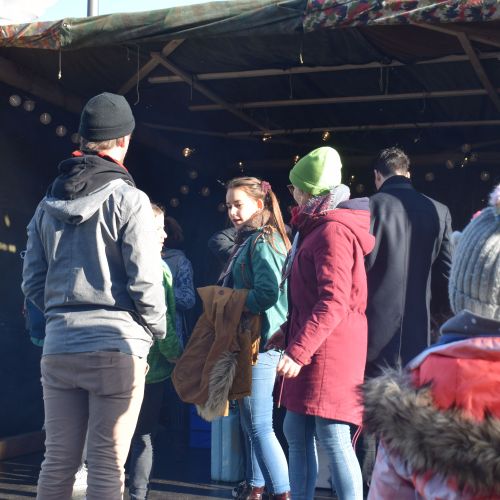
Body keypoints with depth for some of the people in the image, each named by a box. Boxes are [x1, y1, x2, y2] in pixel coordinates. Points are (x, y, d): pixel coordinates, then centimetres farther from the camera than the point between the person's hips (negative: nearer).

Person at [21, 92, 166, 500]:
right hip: (116, 347, -5)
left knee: (57, 461, 12)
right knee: (107, 466, 1)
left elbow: (32, 282, 10)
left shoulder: (48, 204, 11)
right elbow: (145, 280, -11)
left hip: (58, 348, 5)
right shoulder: (128, 199, -7)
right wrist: (156, 329, 4)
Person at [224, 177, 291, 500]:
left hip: (260, 342, -10)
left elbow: (267, 293, -24)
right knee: (250, 421, 17)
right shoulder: (248, 241, 17)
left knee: (259, 425, -8)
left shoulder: (263, 241, -13)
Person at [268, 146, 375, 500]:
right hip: (311, 348, 11)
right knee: (296, 432, 13)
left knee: (333, 439, -9)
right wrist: (290, 331, 26)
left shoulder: (333, 231, -15)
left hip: (329, 350, -11)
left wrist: (299, 350, -26)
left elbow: (333, 303, -23)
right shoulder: (317, 228, 19)